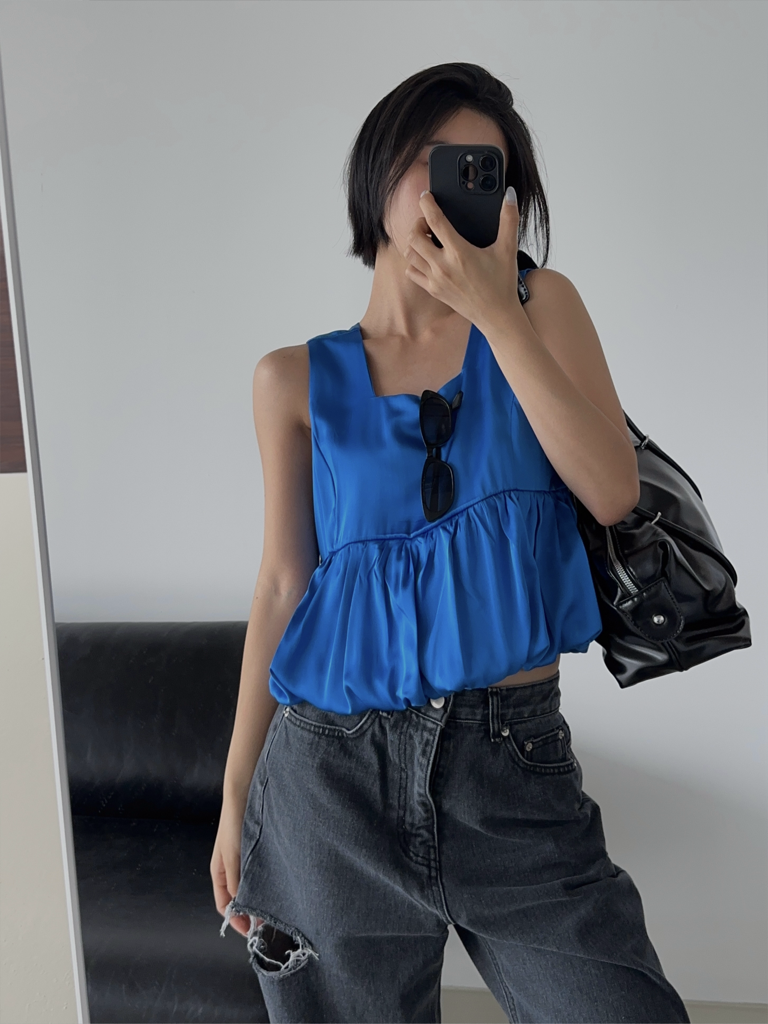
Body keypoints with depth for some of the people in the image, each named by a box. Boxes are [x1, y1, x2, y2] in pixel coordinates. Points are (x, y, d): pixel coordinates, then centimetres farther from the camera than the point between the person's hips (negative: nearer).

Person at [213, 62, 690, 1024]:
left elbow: (613, 494, -8)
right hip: (335, 772, 1)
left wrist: (496, 311, -13)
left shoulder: (539, 303, 5)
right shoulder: (298, 379, 4)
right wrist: (236, 797, 6)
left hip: (516, 764, 0)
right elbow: (284, 582, 6)